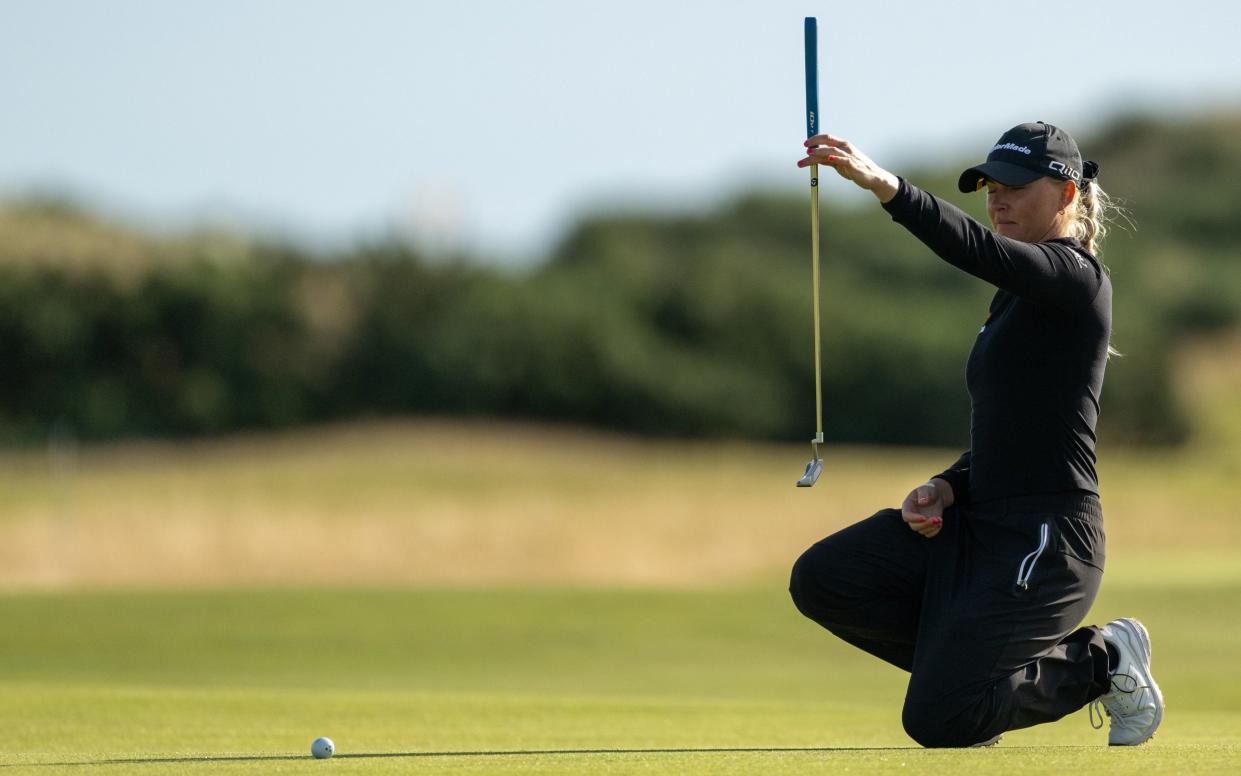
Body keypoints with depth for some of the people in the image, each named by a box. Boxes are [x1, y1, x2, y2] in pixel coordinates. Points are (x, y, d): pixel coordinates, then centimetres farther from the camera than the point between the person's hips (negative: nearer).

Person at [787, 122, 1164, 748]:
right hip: (978, 523, 9)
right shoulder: (1013, 298, 19)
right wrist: (949, 486, 3)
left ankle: (1103, 661, 5)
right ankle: (963, 663, 10)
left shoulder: (1075, 277, -9)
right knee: (819, 579, -8)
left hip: (1047, 540, -9)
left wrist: (885, 185, -43)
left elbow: (981, 252, -30)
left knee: (936, 722, -16)